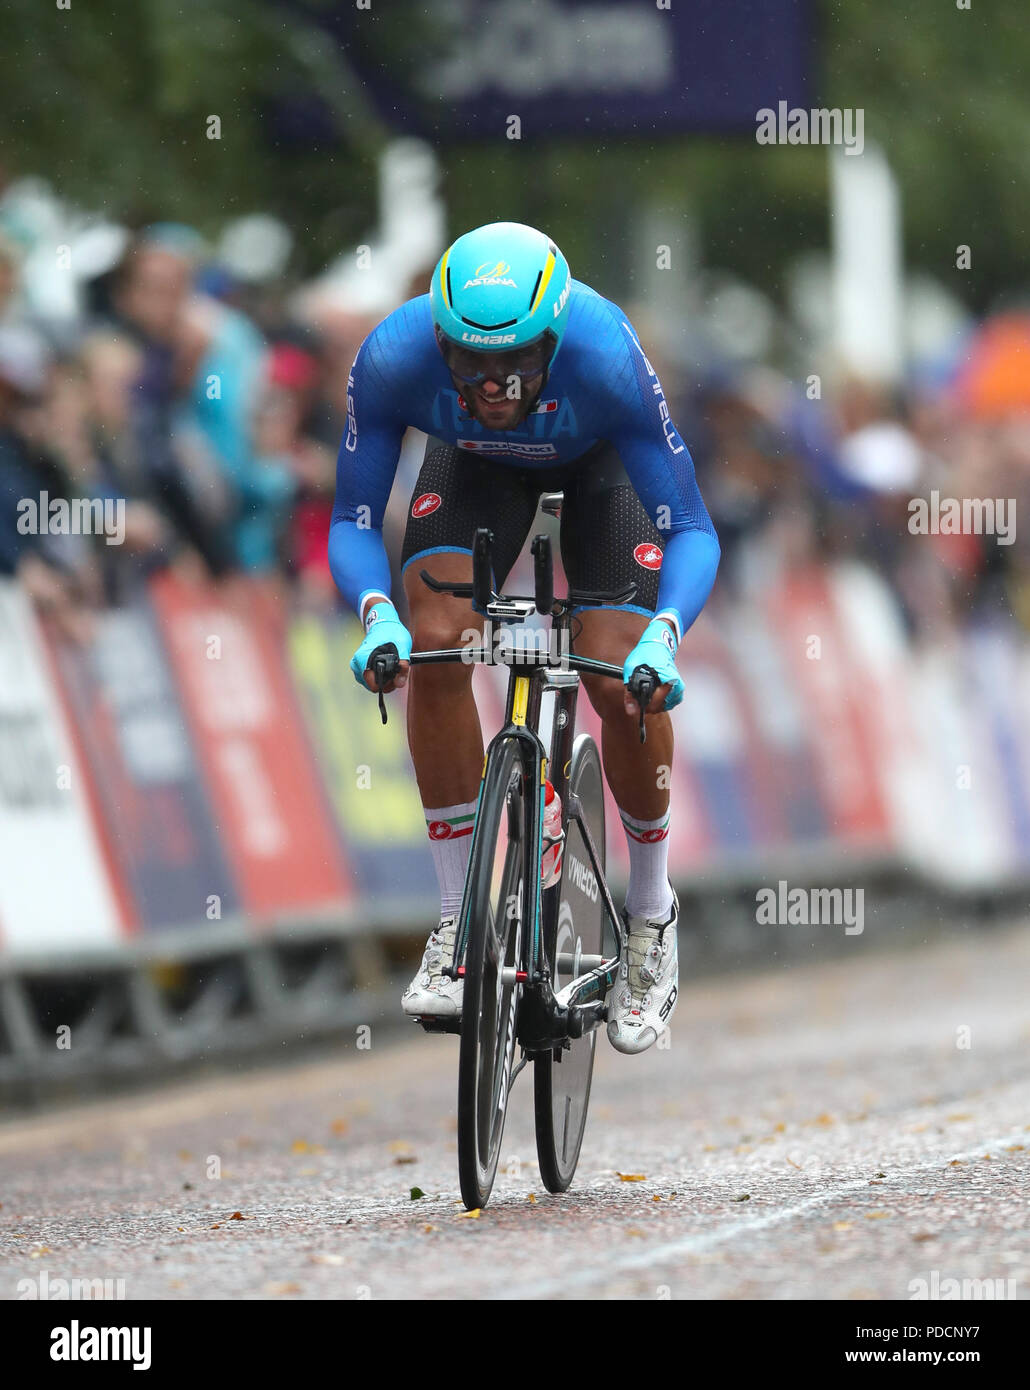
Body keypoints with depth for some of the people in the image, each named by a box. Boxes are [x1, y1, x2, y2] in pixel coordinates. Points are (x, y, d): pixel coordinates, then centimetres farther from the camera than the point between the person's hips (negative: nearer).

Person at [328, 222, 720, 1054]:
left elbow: (692, 530, -35)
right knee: (435, 650, -21)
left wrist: (664, 633, -53)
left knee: (623, 687, -16)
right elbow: (353, 523, -26)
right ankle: (459, 925, -9)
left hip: (600, 457, -2)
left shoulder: (606, 357, -41)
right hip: (474, 464, 2)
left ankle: (651, 916, 10)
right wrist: (377, 615, -47)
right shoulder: (394, 359, -37)